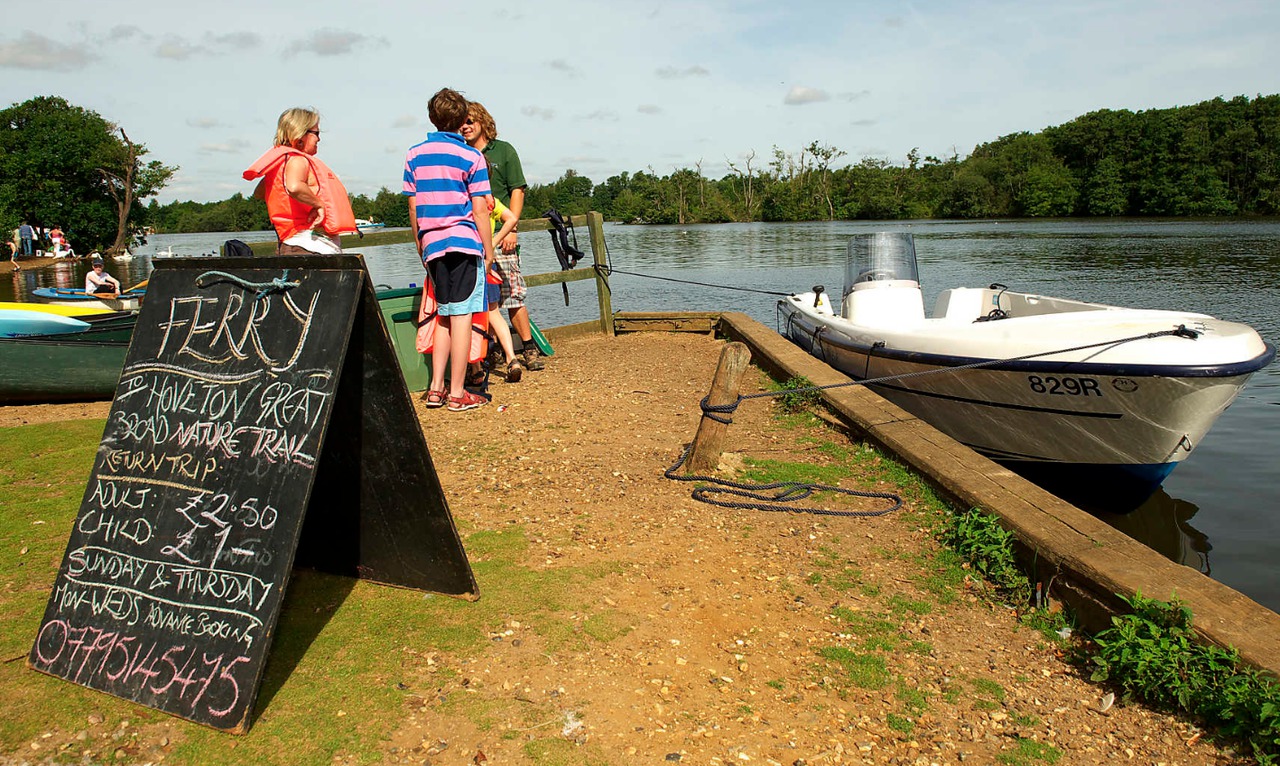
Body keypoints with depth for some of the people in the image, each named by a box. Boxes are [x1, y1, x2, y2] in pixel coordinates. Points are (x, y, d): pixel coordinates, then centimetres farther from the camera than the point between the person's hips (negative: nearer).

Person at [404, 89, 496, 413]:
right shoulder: (472, 157, -2)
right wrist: (488, 249, 1)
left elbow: (412, 207, 9)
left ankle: (436, 388, 13)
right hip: (464, 242, -5)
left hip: (432, 244, 5)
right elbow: (479, 209, -6)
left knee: (445, 315, 15)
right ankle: (457, 393, 0)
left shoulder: (414, 155, 9)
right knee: (461, 316, -3)